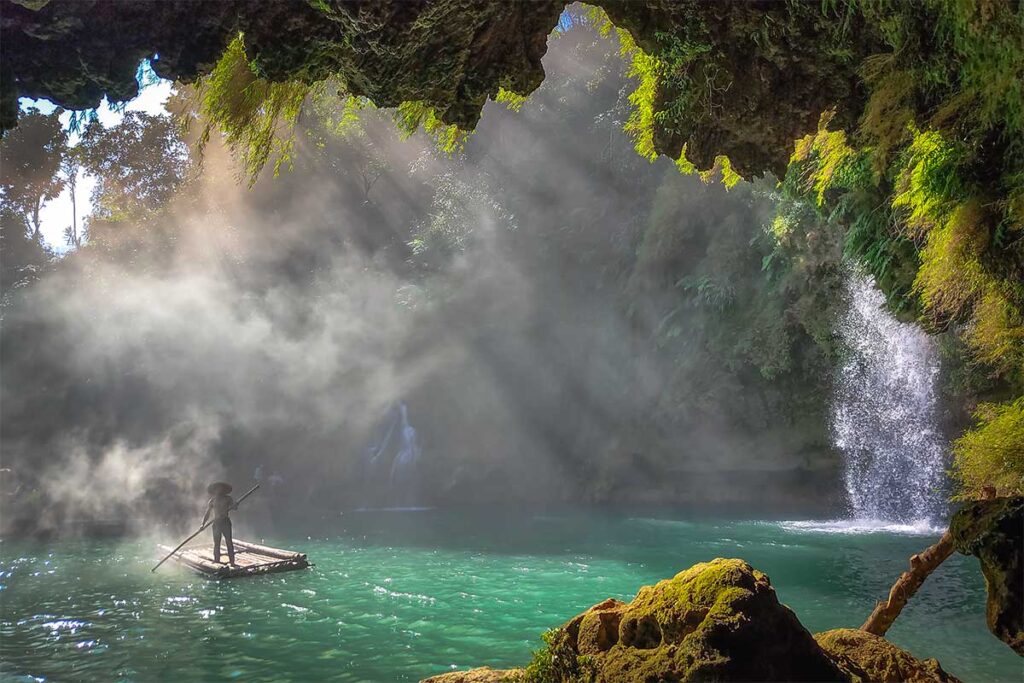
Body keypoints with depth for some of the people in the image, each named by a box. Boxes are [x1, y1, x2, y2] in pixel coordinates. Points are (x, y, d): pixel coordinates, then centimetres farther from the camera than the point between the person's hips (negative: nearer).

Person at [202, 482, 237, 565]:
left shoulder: (228, 499, 6)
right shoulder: (212, 501, 10)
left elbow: (235, 507, -4)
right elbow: (207, 514, 8)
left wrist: (232, 507, -27)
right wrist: (203, 524, -4)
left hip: (226, 522, -2)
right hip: (216, 523, 2)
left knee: (229, 542, -6)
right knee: (216, 543, 2)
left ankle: (232, 561, -6)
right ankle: (216, 560, 9)